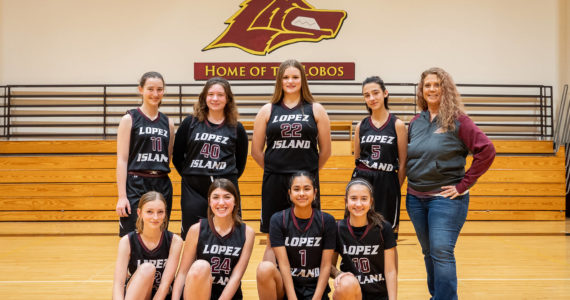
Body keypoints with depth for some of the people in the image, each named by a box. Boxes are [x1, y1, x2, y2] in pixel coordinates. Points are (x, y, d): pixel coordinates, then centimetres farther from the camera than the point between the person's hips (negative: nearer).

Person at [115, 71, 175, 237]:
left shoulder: (168, 123, 12)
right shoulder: (129, 119, 0)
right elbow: (122, 160, -5)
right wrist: (122, 196, -12)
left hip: (162, 186, 4)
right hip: (135, 186, -4)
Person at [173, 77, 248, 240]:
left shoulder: (236, 128, 4)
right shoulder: (191, 123, 4)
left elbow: (240, 161, 14)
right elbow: (177, 155, 9)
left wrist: (229, 179, 8)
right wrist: (189, 176, 6)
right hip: (194, 190, 0)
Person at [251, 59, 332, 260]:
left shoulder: (316, 110, 5)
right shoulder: (268, 110, 6)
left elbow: (325, 150, 7)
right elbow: (256, 151, 8)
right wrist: (274, 169, 11)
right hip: (274, 182, 1)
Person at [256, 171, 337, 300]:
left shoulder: (327, 221, -4)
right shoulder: (278, 220, -6)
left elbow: (326, 265, -4)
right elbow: (283, 263, -11)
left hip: (316, 287, -1)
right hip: (286, 284, 1)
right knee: (265, 268, -30)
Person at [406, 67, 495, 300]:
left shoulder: (457, 120, -7)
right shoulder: (416, 122, 8)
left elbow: (486, 150, -12)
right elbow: (407, 157, 21)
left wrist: (463, 184, -13)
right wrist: (412, 182, 7)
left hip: (446, 197, -5)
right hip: (416, 198, 6)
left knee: (442, 252, -12)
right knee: (428, 252, 15)